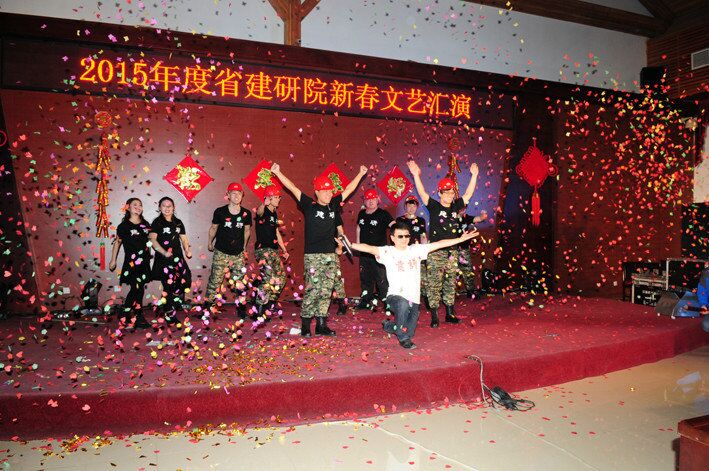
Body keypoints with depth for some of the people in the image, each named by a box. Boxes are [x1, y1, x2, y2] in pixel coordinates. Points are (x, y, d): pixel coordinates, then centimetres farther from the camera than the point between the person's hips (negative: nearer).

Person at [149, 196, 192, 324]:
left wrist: (187, 250, -1)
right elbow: (152, 239, -13)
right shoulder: (157, 222, -2)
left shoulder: (178, 222, 14)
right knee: (169, 286, -5)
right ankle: (170, 315, 6)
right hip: (164, 259, -5)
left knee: (185, 281, 2)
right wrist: (164, 252, -25)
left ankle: (176, 303, 29)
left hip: (178, 257, 5)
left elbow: (183, 238, 18)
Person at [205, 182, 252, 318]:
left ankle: (241, 307, 16)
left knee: (241, 282, 3)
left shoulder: (246, 213, -3)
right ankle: (207, 306, 11)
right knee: (215, 280, -2)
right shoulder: (220, 211, -7)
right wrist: (210, 243, 19)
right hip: (221, 252, -2)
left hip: (238, 253, 2)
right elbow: (213, 227, 9)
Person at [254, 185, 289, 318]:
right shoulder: (263, 211, -9)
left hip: (274, 250, 9)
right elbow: (259, 211, -37)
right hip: (262, 249, -9)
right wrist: (264, 204, -60)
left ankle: (270, 304, 28)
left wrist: (284, 249, 24)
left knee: (281, 278, 12)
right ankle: (260, 308, -8)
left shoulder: (274, 213, 16)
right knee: (270, 279, -18)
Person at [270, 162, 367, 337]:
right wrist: (277, 173, -8)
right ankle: (305, 325, 6)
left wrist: (360, 174, 27)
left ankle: (321, 325, 14)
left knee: (326, 290, 6)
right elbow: (293, 188, -4)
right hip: (313, 255, -5)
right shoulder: (309, 205, 0)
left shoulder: (333, 205, 11)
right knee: (313, 290, -6)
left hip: (331, 255, 5)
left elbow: (348, 189, 21)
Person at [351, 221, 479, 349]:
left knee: (409, 331, 8)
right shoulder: (388, 252, -5)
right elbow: (369, 248, -19)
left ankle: (388, 325, 39)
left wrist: (461, 239, 0)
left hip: (414, 299, 4)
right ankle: (403, 338, -14)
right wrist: (349, 245, -34)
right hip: (395, 297, -4)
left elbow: (439, 244, 3)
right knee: (403, 304, -37)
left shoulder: (416, 250, 5)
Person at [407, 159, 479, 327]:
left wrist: (474, 175, 6)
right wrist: (416, 175, -24)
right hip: (435, 252, -4)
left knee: (450, 284, 11)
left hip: (452, 252, 5)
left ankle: (450, 313, 21)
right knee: (434, 284, -2)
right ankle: (434, 316, 5)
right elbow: (422, 193, -14)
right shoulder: (434, 206, -3)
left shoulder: (455, 207, 9)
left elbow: (468, 194, 10)